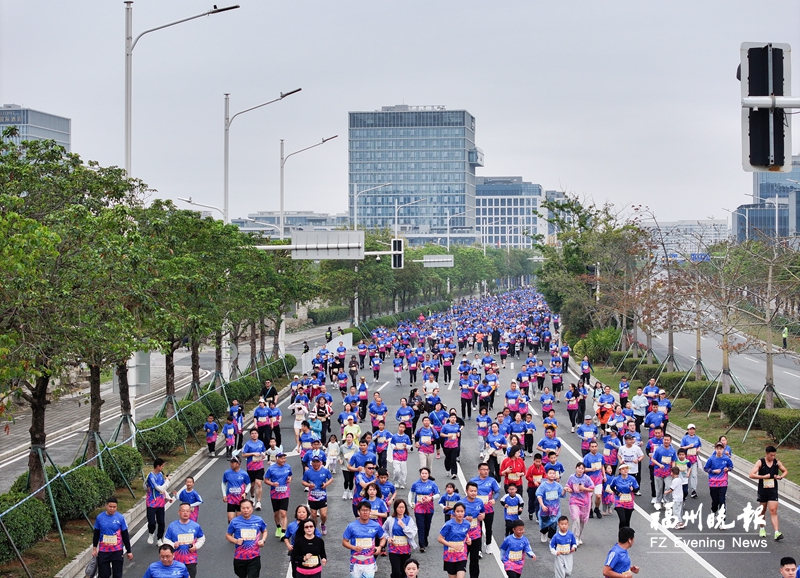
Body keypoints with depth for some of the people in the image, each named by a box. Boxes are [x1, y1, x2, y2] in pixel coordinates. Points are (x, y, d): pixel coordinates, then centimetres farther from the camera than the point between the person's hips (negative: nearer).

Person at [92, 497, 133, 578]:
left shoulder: (120, 518, -7)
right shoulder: (99, 517, -4)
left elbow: (125, 535, -1)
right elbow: (96, 534, 8)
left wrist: (129, 551, 2)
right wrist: (94, 548, 10)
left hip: (117, 550, -1)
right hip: (103, 551, 1)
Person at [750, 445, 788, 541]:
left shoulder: (777, 462, -1)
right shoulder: (760, 462, -10)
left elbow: (785, 471, 14)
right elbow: (751, 475, -16)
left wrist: (780, 476, -6)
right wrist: (764, 476, -20)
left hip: (773, 490, 1)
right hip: (763, 490, -1)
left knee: (773, 511, -9)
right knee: (763, 510, 14)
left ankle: (777, 533, -17)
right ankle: (762, 529, 33)